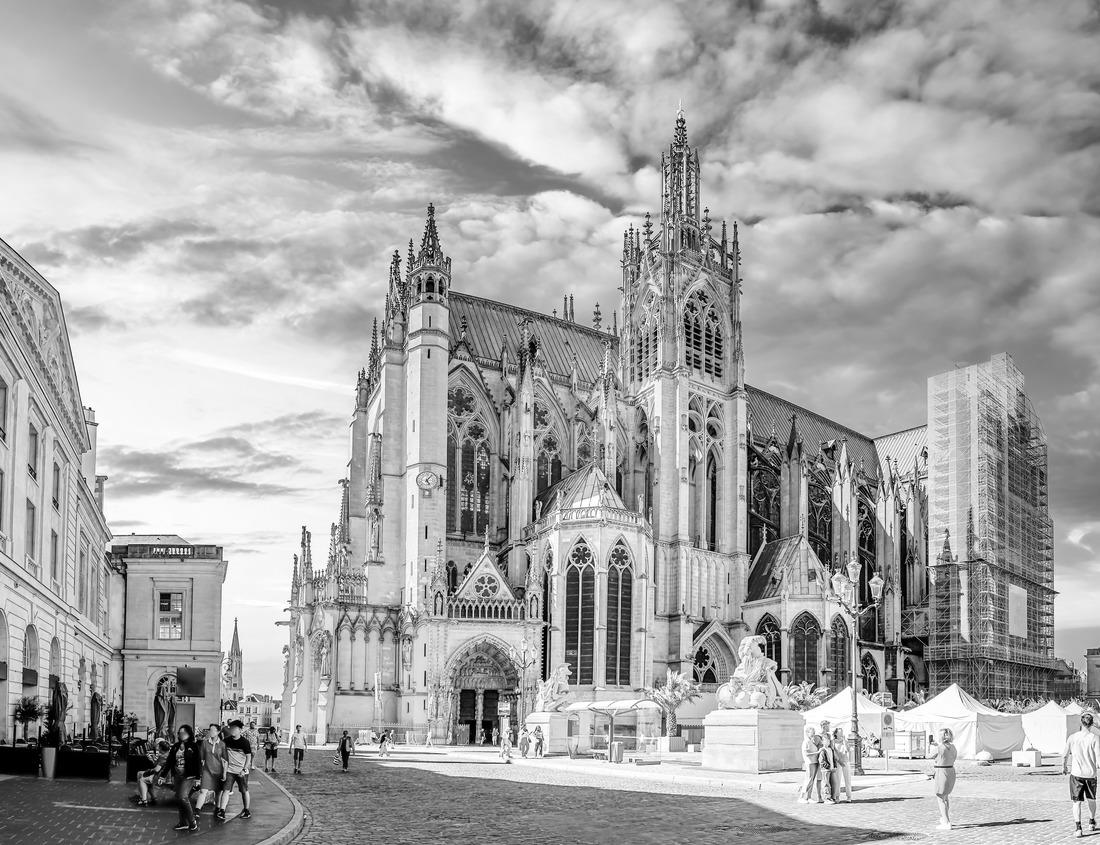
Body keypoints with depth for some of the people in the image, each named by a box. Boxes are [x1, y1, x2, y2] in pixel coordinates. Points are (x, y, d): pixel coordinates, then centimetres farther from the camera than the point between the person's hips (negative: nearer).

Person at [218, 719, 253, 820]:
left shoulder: (245, 742, -10)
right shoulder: (227, 740, 1)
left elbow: (248, 757, -6)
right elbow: (225, 756, 10)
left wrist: (244, 770, -14)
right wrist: (224, 771, 7)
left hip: (241, 771, -3)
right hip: (229, 770, 3)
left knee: (244, 791, 6)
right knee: (226, 790, -8)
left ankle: (247, 810, 20)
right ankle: (222, 811, -13)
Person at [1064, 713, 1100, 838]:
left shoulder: (1072, 738, -2)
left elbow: (1065, 755, 5)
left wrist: (1064, 767, 22)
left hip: (1076, 773, 0)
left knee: (1077, 802, 0)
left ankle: (1078, 827, -14)